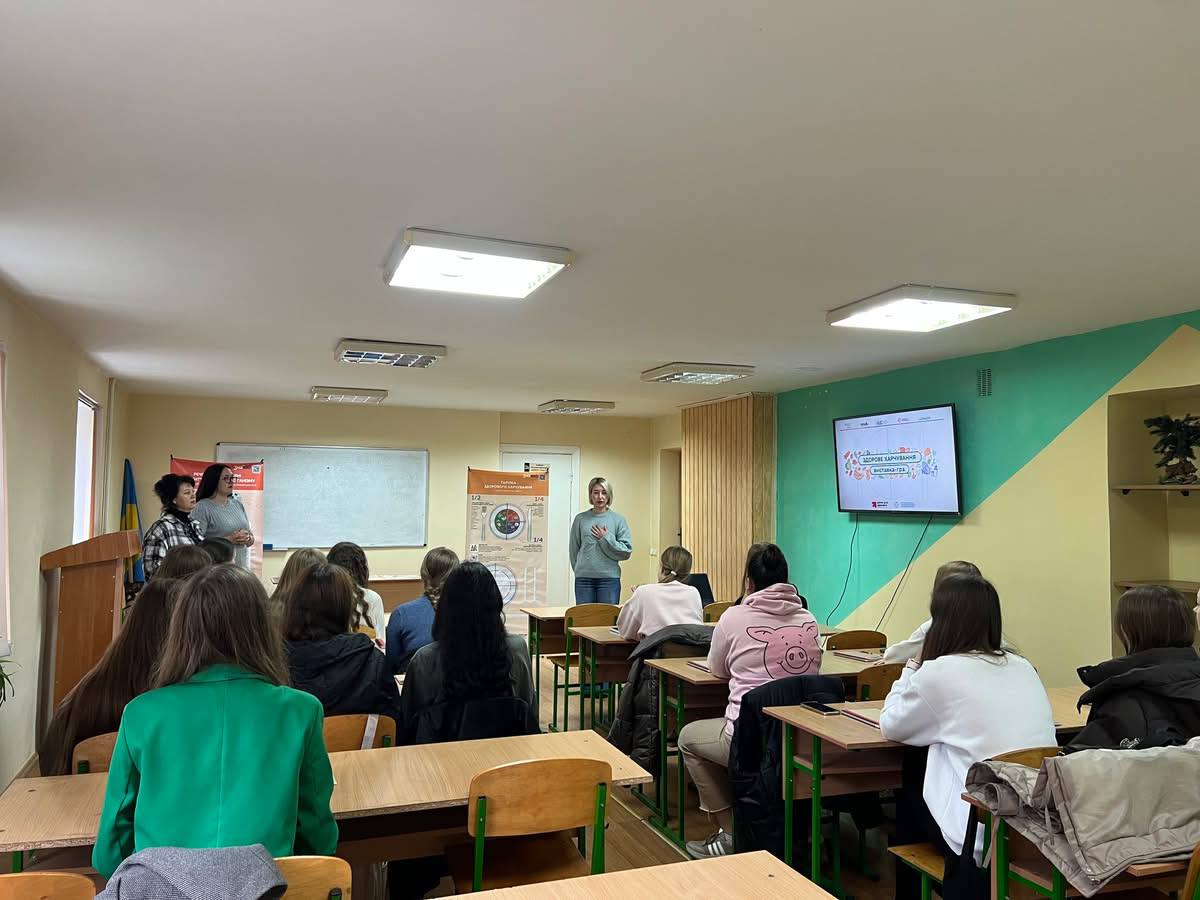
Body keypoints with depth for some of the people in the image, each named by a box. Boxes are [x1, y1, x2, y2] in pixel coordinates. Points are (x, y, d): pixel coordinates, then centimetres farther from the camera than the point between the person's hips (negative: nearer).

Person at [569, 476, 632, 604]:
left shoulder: (618, 520, 2)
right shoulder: (581, 519, 4)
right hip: (583, 579, 1)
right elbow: (574, 549, 12)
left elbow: (626, 551, -2)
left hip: (609, 578, -1)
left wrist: (606, 538, -9)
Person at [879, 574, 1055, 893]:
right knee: (921, 778, 25)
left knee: (909, 788, 22)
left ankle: (908, 888, 36)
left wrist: (911, 672, 19)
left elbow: (891, 726, 6)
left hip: (985, 833, -6)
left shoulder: (939, 671, -10)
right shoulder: (1023, 667, 9)